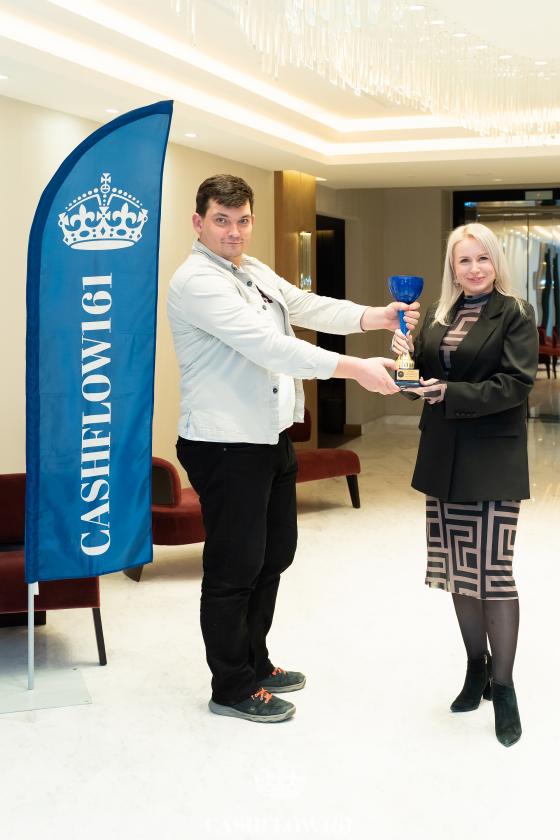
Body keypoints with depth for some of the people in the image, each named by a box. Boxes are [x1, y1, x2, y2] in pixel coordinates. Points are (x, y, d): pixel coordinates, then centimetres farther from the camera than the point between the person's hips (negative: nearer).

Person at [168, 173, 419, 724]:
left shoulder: (255, 272, 13)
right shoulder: (196, 282, -18)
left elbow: (307, 307, 6)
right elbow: (268, 345, -26)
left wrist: (372, 317, -11)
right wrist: (355, 369, -28)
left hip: (271, 438, 10)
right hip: (225, 446, -10)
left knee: (275, 554, 19)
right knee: (234, 569, 2)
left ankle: (253, 663, 37)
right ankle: (231, 688, 19)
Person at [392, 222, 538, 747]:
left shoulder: (515, 314, -6)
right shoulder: (438, 314, 11)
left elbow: (515, 384, -15)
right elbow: (425, 378, 12)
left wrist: (451, 393, -22)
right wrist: (406, 355, -8)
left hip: (492, 462, -6)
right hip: (443, 458, 6)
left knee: (492, 573, -4)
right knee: (458, 570, 12)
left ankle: (503, 688, 8)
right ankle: (477, 667, 28)